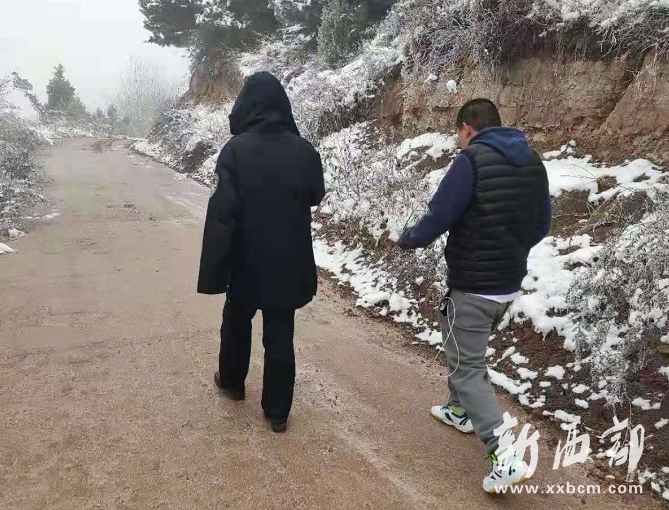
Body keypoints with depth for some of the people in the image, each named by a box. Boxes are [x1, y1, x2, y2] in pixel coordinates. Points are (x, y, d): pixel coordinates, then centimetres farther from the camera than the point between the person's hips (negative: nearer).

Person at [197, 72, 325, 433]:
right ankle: (278, 411, 19)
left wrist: (213, 271, -15)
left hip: (246, 261, -2)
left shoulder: (236, 149, -16)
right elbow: (315, 197, 11)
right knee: (280, 336, 10)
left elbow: (221, 213, -19)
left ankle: (232, 382, 43)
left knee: (237, 322, 22)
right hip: (290, 262, 2)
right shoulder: (304, 150, -5)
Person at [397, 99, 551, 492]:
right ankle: (461, 411, 44)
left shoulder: (472, 160, -16)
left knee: (468, 366, 1)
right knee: (468, 352, 27)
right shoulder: (534, 161, 6)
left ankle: (505, 456, -4)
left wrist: (408, 240, 2)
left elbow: (438, 218, -18)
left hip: (473, 286, -8)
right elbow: (541, 225, 12)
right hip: (511, 284, 8)